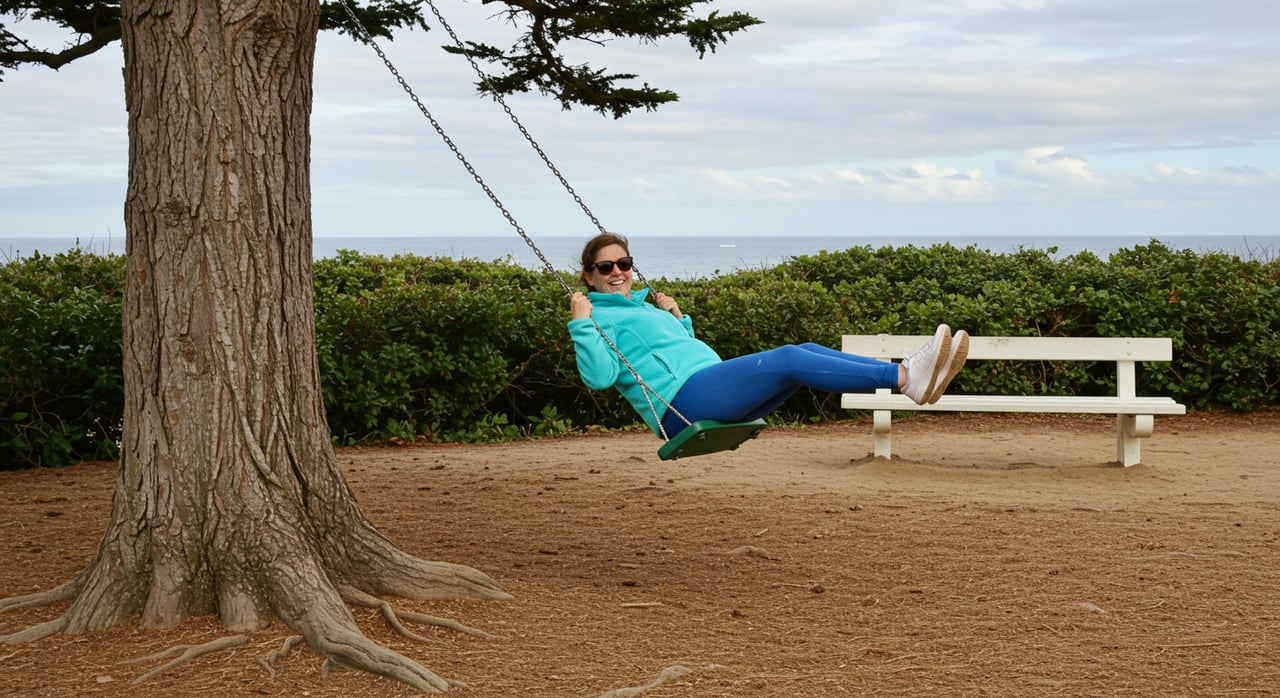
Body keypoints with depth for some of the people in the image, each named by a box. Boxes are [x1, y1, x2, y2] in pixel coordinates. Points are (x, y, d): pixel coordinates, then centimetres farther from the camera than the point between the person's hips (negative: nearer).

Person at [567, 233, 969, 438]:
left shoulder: (641, 307, 31)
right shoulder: (598, 316, 6)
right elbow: (600, 376, -12)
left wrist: (676, 318, 31)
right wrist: (581, 324, -17)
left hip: (712, 390, 9)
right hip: (684, 401, -9)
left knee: (807, 352, -9)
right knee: (789, 358, -25)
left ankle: (907, 374, -22)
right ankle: (906, 377, -35)